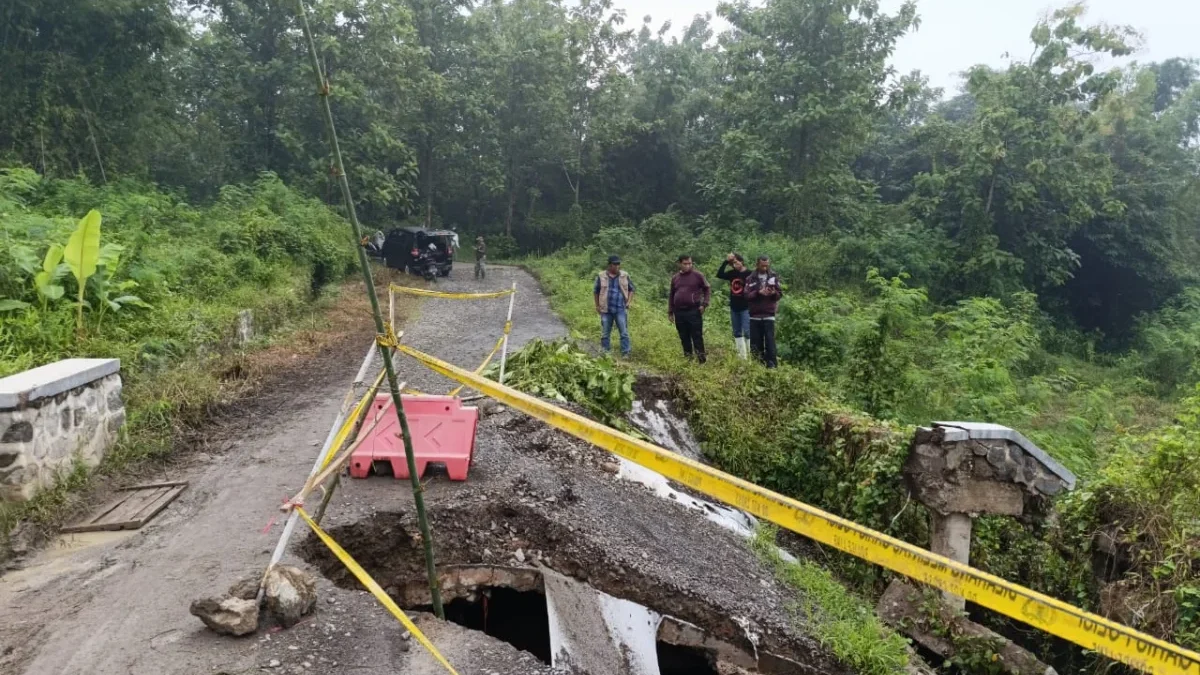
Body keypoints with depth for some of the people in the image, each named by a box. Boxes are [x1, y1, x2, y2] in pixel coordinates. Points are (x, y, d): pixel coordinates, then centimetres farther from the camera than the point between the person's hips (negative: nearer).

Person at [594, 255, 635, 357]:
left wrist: (629, 301, 1)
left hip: (621, 310, 0)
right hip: (606, 310, 0)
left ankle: (625, 353, 1)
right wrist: (597, 305, 9)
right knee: (605, 334, 7)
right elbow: (596, 291, 11)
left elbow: (631, 289, 14)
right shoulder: (601, 276, 1)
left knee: (624, 333, -4)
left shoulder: (625, 276, 4)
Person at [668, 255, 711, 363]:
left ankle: (701, 360, -1)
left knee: (697, 337, -4)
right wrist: (670, 311, 14)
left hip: (694, 311, -4)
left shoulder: (697, 275, -1)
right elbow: (671, 295, 17)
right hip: (679, 312, 4)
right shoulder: (675, 278, 11)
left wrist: (704, 304, -4)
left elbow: (707, 289, 6)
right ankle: (687, 359, 19)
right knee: (684, 338, 10)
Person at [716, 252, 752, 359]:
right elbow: (719, 275, -5)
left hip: (746, 308, -6)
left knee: (747, 332, -9)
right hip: (734, 308, 6)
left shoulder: (749, 273, -9)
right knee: (737, 333, 9)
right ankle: (741, 356, 16)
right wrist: (726, 261, -11)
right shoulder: (732, 273, 6)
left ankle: (750, 356, -4)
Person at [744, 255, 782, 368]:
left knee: (769, 340, -6)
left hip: (769, 314, -1)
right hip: (755, 315, 1)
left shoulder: (774, 277, 7)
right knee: (756, 341, 3)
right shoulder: (750, 279, 5)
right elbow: (747, 296, -4)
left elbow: (780, 293, 6)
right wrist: (758, 293, -20)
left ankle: (771, 364, -3)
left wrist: (774, 293, -16)